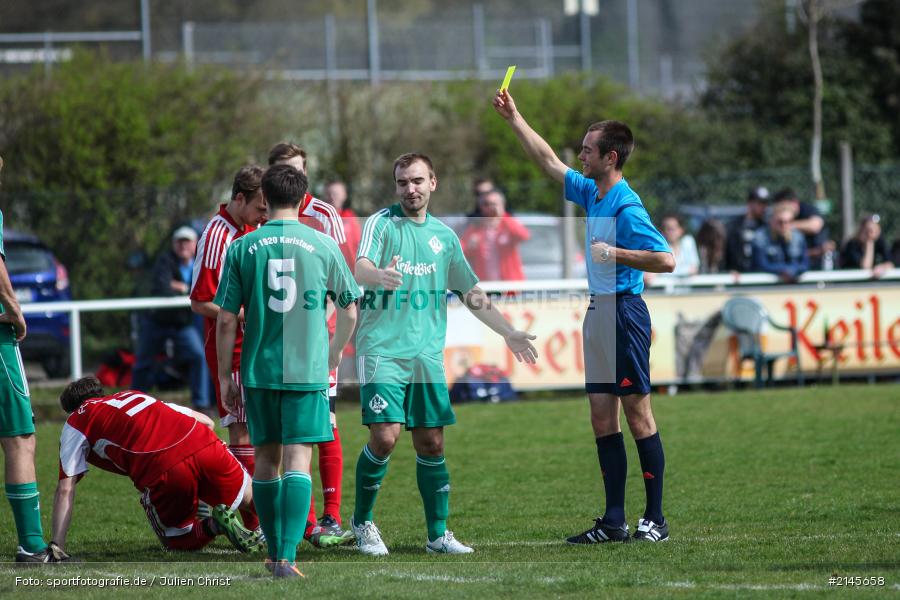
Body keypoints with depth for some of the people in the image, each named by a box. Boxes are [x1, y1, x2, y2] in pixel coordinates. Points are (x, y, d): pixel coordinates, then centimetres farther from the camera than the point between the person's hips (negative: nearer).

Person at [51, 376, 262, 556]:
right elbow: (205, 421, 35)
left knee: (177, 542, 21)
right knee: (252, 497, 26)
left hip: (161, 471, -4)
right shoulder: (132, 395, 36)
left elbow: (65, 489, 12)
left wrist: (57, 547, 13)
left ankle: (214, 525, -9)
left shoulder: (76, 422, 22)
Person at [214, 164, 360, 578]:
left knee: (266, 458, 14)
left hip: (258, 371, 2)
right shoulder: (323, 245, 0)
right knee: (298, 461, -4)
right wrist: (334, 354, 25)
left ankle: (274, 553, 21)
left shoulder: (242, 248, 1)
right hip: (308, 370, -1)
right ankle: (287, 557, -16)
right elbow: (349, 312, 8)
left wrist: (225, 376, 9)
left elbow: (226, 320, 0)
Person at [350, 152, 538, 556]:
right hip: (382, 349, -4)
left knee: (431, 443, 3)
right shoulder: (381, 223, -1)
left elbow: (472, 294, 22)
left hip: (427, 353, 4)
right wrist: (380, 275, -42)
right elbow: (361, 269, -20)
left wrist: (509, 333, 18)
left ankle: (438, 534, 12)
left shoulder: (444, 235, 14)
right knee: (384, 436, -13)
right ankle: (362, 522, 5)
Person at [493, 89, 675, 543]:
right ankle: (613, 521, 10)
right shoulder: (592, 194, 12)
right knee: (602, 418, 7)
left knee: (638, 415, -5)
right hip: (598, 312, 9)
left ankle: (655, 519, -2)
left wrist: (613, 254, -16)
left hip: (623, 312, -9)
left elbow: (665, 260, -22)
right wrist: (514, 119, 26)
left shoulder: (626, 207, -15)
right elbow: (550, 164, 26)